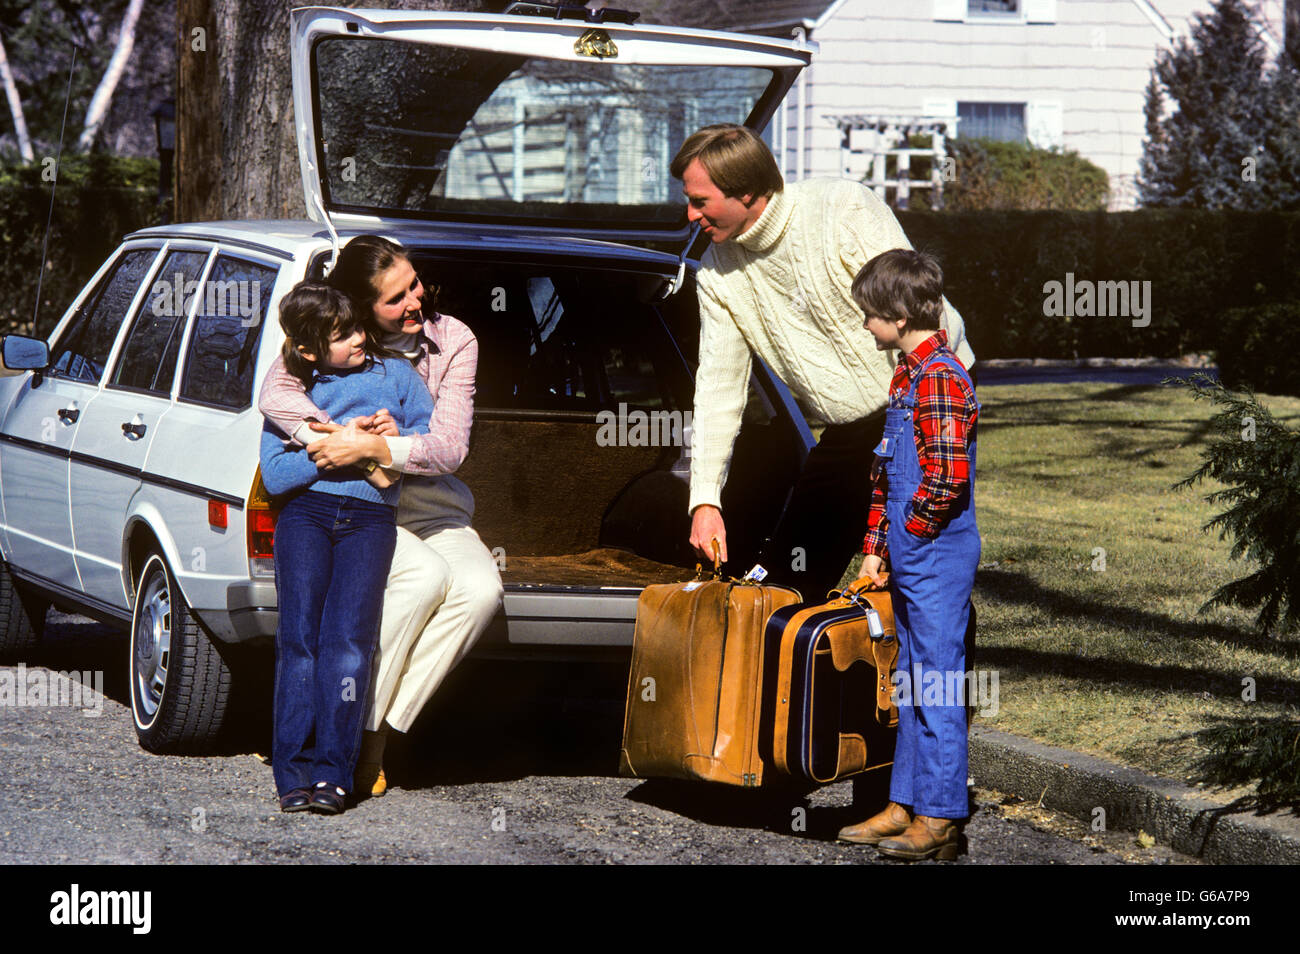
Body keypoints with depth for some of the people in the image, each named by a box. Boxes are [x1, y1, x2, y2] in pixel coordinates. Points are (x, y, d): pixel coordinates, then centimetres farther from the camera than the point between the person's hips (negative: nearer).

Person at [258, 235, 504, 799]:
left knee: (480, 589, -27)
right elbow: (274, 394, -24)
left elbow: (449, 447, -16)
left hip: (432, 509, 3)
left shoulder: (453, 341, -5)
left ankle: (377, 732, -23)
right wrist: (340, 436, -38)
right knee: (426, 576, -32)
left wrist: (371, 447, -31)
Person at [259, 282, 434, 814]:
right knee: (300, 635, -12)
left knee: (347, 636, -16)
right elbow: (275, 475, 2)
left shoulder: (395, 374, 16)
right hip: (306, 514, 0)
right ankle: (294, 774, -12)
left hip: (370, 518, 0)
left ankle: (331, 772, -17)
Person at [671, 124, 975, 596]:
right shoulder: (717, 274, 2)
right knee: (784, 577, 3)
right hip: (850, 433, 6)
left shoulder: (843, 208, -17)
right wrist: (705, 499, -4)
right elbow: (718, 388, 5)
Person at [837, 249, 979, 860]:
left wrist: (910, 531, -11)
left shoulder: (940, 378, -17)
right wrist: (876, 545, 16)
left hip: (936, 554, -10)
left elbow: (947, 478, -24)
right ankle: (906, 806, 22)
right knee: (912, 685, 14)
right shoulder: (907, 374, 14)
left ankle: (940, 820, 1)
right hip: (908, 557, 10)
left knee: (936, 688, -4)